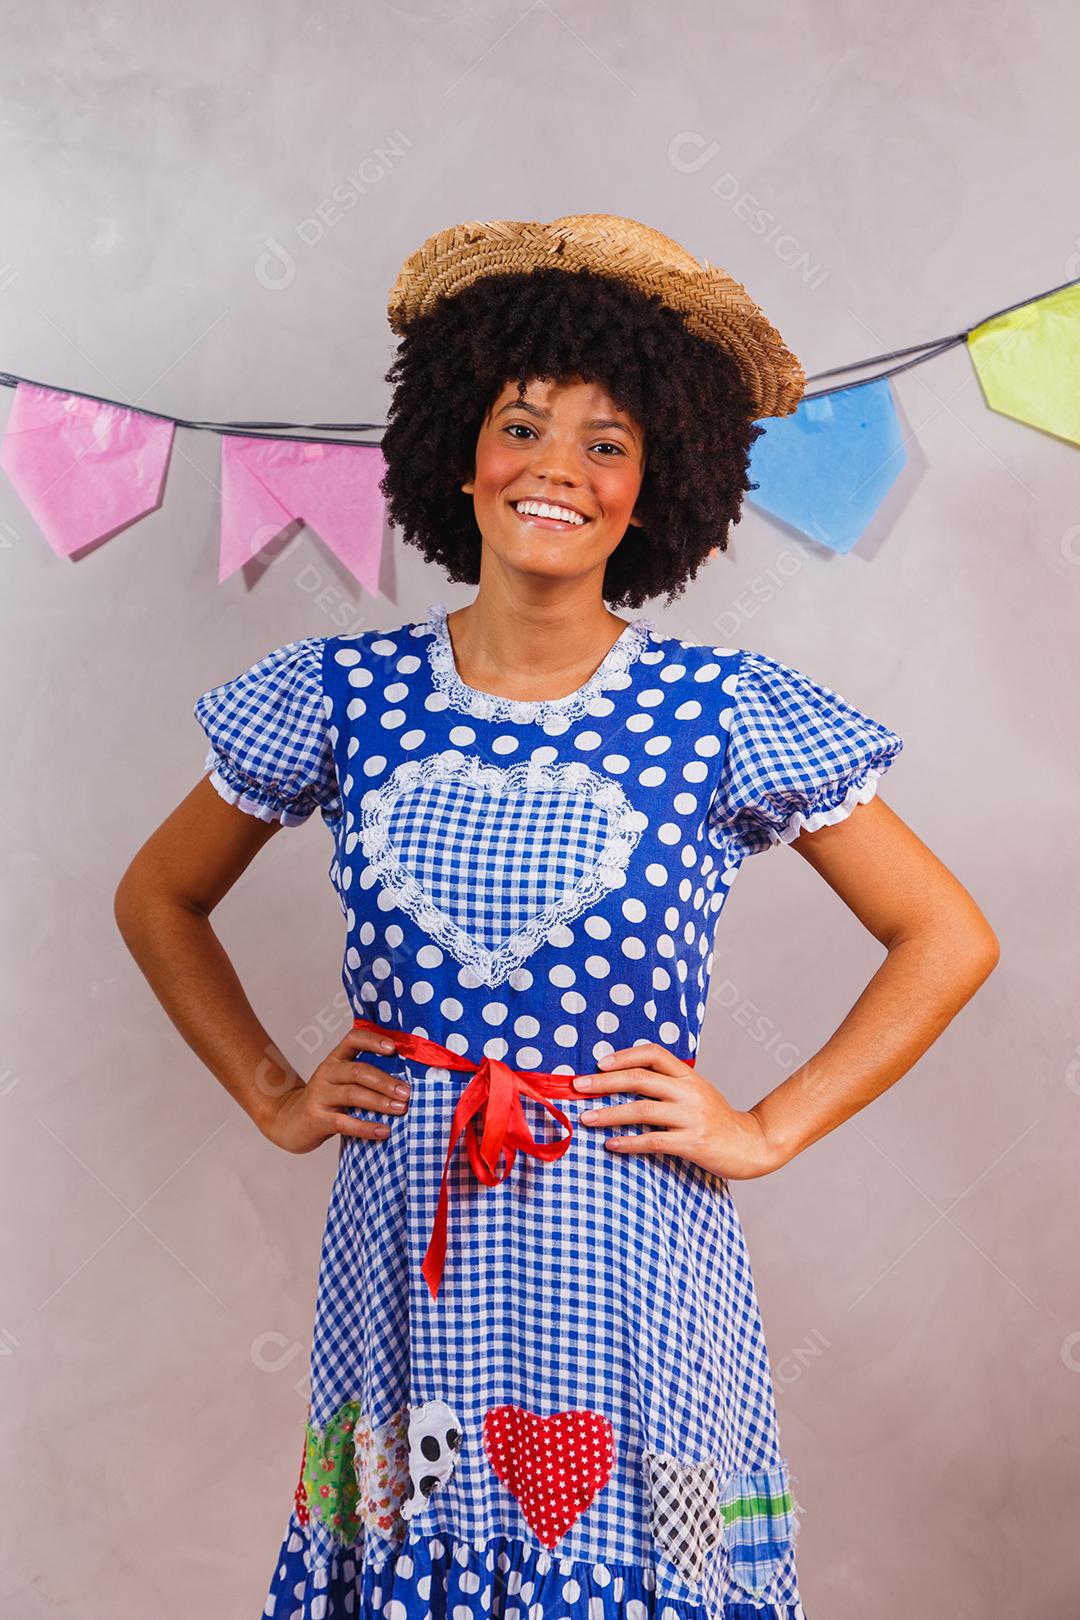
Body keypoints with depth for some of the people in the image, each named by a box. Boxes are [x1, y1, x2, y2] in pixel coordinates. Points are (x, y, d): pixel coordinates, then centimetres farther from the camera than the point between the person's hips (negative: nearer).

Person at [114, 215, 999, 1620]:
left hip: (631, 1267, -1)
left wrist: (770, 1130, -5)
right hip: (405, 1255, 2)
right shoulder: (344, 699, -3)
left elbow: (951, 939, -1)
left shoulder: (728, 715, -9)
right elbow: (156, 897, 12)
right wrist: (271, 1095, 5)